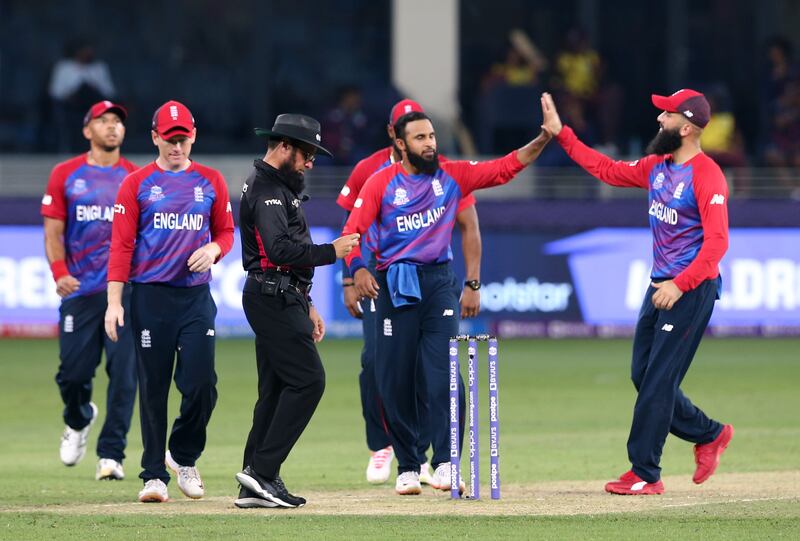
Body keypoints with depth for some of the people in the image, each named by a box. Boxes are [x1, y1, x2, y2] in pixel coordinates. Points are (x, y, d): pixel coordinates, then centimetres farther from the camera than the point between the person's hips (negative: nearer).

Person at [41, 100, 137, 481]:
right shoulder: (66, 175, 8)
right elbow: (53, 230, 5)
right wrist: (59, 271, -11)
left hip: (126, 288, 0)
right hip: (80, 291, 0)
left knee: (123, 372, -8)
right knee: (73, 371, 0)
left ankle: (111, 455, -4)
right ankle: (78, 420, 33)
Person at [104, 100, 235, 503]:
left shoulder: (211, 181, 11)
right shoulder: (137, 183, 3)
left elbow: (226, 231, 18)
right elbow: (121, 244, -1)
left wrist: (213, 249, -7)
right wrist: (114, 301, -8)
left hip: (197, 296, 2)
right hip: (150, 298, -2)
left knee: (201, 384, -8)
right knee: (153, 388, -1)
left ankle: (183, 457, 15)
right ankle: (154, 474, 5)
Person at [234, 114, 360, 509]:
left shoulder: (279, 187, 22)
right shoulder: (266, 189, -12)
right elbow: (281, 250, -25)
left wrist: (307, 306, 25)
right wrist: (331, 252, -16)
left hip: (283, 299, 11)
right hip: (273, 299, -11)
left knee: (277, 388, 8)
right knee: (307, 379, -15)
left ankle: (255, 485, 6)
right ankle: (262, 471, -16)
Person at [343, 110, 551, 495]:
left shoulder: (452, 175, 6)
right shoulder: (382, 182, -1)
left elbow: (505, 168, 2)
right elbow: (352, 230, -7)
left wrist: (542, 141, -12)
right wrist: (358, 268, -24)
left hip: (438, 281, 1)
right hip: (395, 286, -1)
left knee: (445, 374, -11)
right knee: (395, 380, 1)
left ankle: (445, 463, -12)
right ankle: (407, 467, 13)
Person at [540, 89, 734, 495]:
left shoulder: (707, 176, -17)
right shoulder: (657, 166, 9)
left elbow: (717, 241, -23)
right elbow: (608, 170, 21)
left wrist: (680, 285, -30)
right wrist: (561, 134, 17)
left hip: (691, 290, -9)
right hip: (661, 285, 9)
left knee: (658, 381, -7)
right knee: (643, 376, 12)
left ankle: (644, 474, -2)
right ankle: (709, 435, 28)